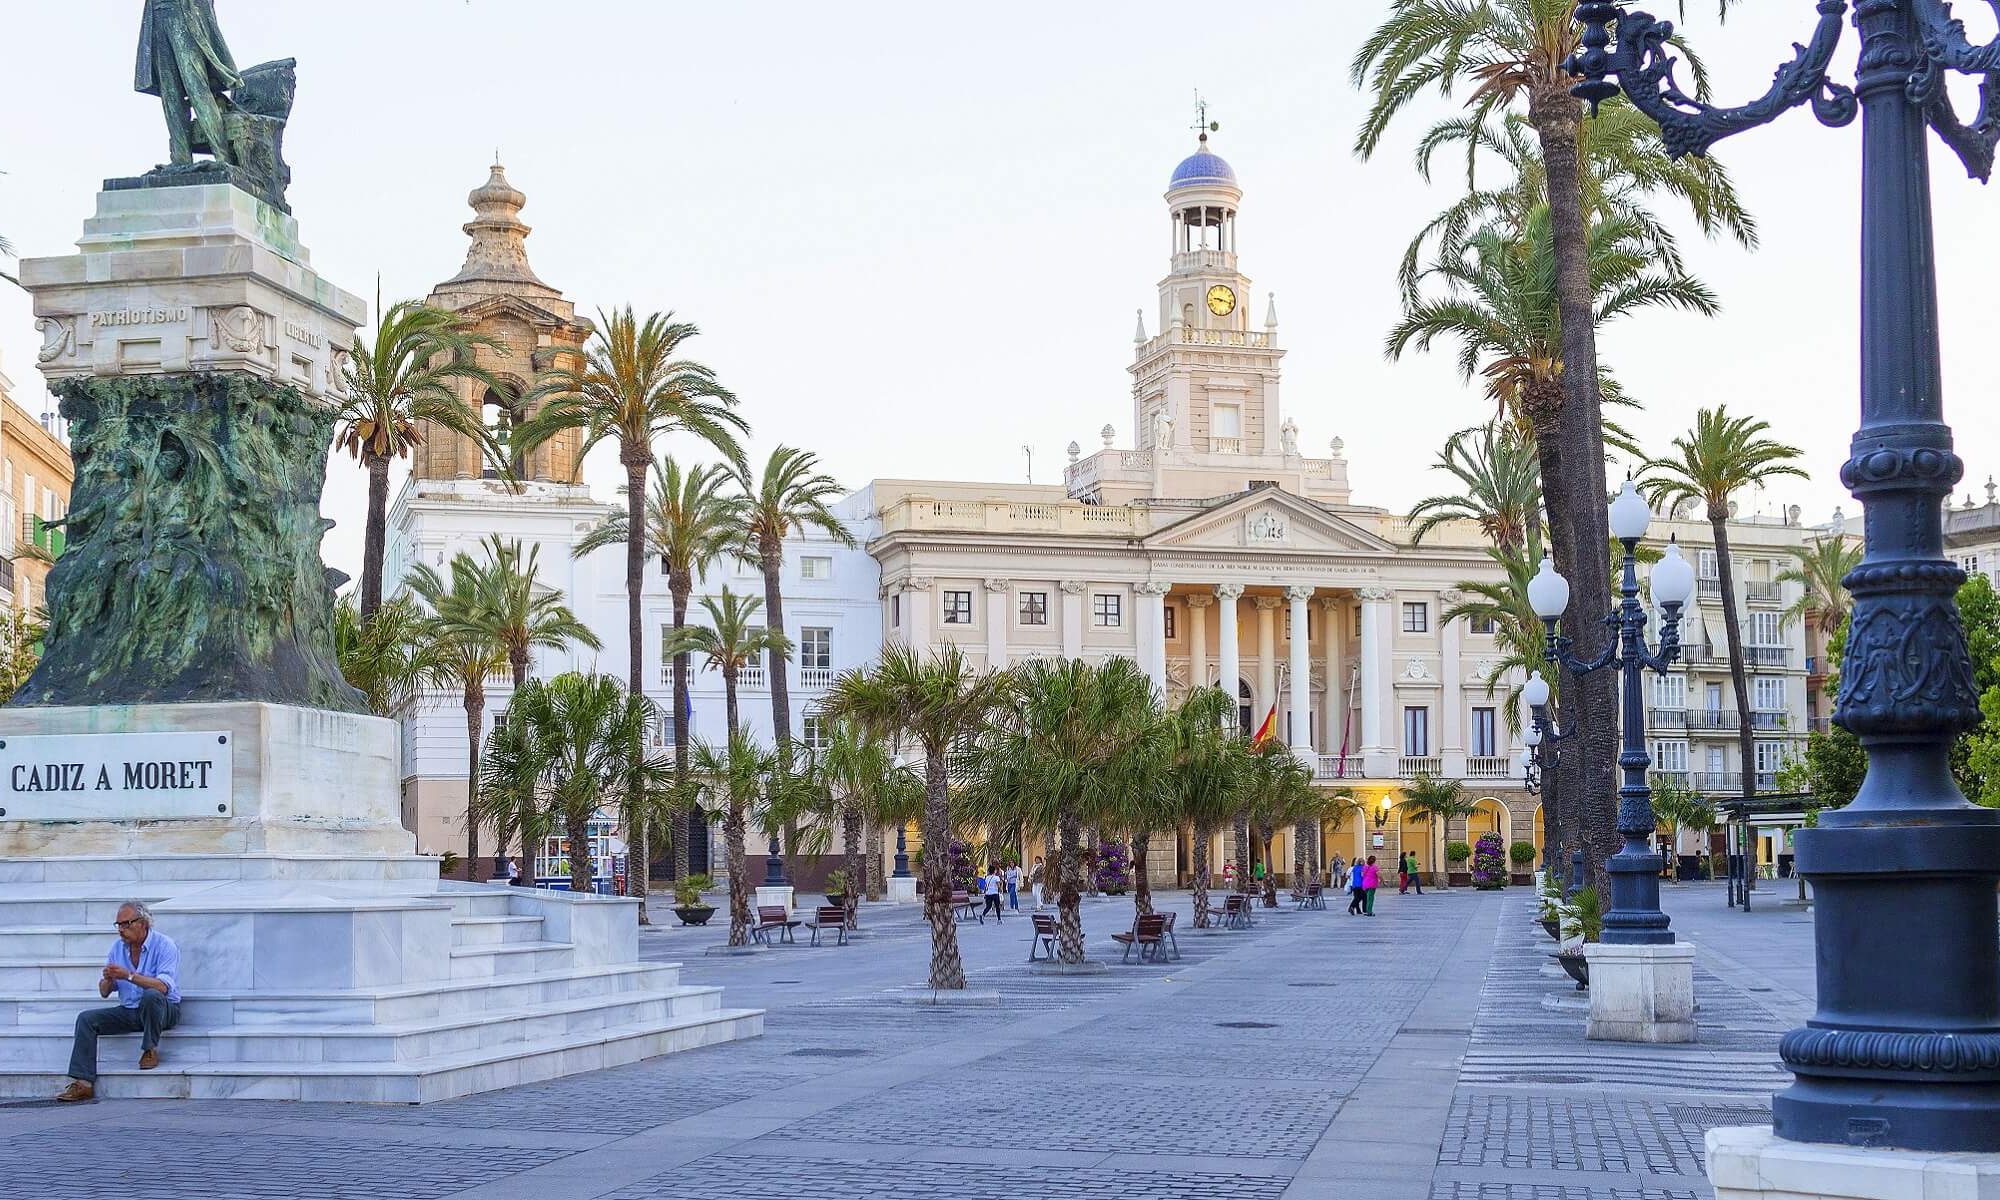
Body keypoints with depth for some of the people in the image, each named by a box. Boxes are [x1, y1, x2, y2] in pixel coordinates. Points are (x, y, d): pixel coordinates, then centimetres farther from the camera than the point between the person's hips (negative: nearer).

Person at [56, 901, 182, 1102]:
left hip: (164, 1010, -6)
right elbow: (104, 992, 8)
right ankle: (83, 1082, -19)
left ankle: (150, 1050, -16)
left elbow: (163, 987, -27)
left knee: (151, 995, -38)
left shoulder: (164, 945, -13)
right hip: (128, 1011, 6)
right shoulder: (118, 947, 6)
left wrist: (129, 975, -32)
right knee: (86, 1019, -11)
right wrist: (108, 979, -16)